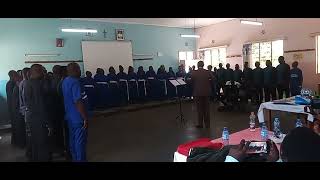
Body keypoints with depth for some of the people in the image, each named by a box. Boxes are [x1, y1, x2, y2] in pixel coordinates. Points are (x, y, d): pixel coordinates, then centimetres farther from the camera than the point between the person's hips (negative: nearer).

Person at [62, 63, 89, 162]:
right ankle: (80, 159, 13)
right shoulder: (75, 82, -21)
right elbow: (78, 102, -27)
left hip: (69, 116, 9)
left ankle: (75, 158, 32)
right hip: (77, 117, -9)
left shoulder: (65, 81, 8)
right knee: (80, 140, 3)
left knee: (73, 139, 18)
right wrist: (85, 117, -21)